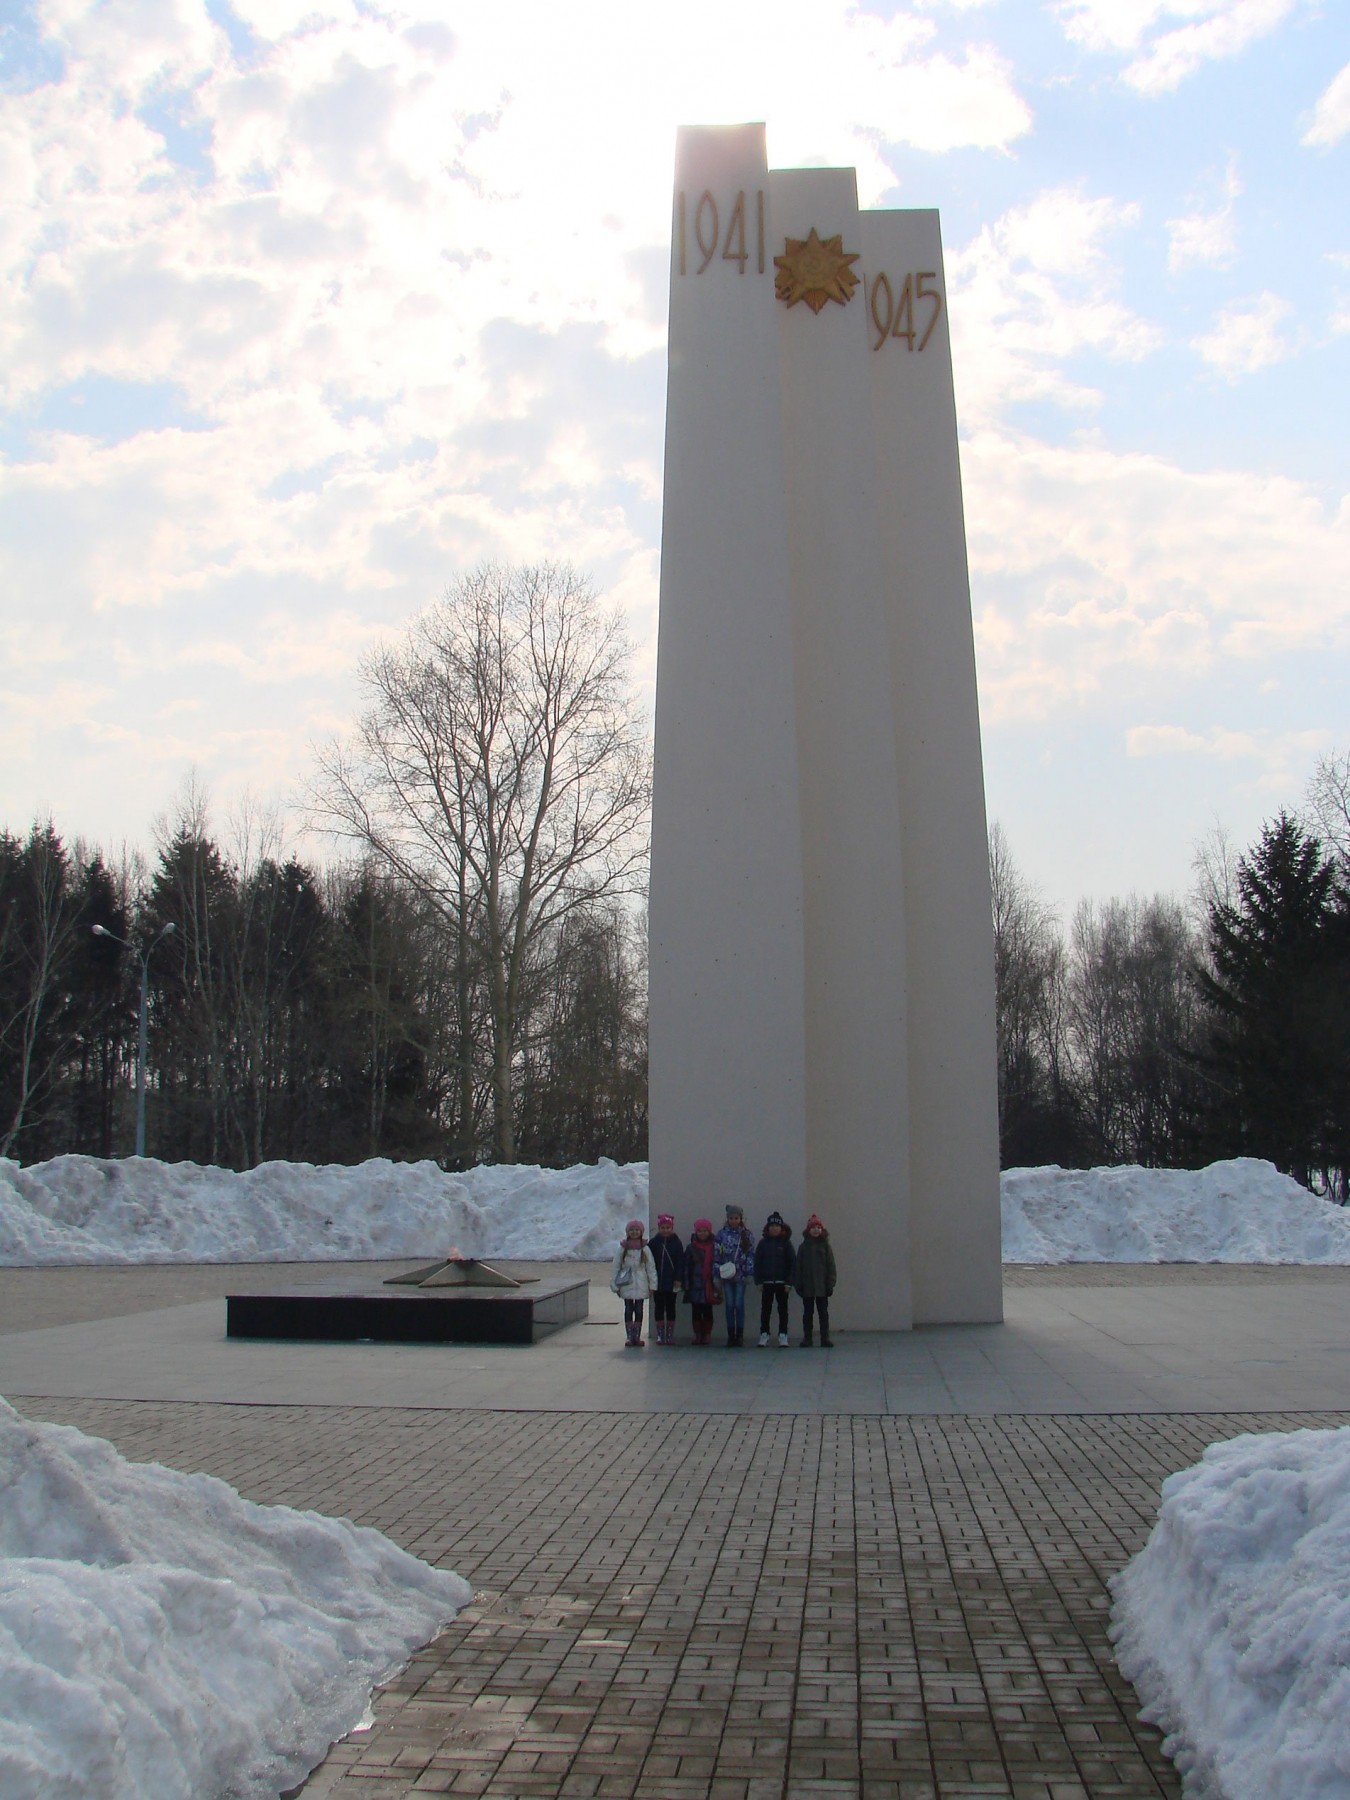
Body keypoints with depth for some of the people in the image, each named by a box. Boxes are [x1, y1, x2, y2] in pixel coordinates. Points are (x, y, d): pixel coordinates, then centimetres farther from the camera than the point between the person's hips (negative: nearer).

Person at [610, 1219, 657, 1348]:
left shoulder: (645, 1249, 0)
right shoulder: (622, 1249, 0)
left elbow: (651, 1268, 2)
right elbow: (615, 1267, 2)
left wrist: (652, 1285, -1)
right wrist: (614, 1285, -1)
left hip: (641, 1286, 0)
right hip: (627, 1285, 0)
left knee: (639, 1311, 5)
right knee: (628, 1310, 4)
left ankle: (637, 1337, 11)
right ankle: (629, 1337, 7)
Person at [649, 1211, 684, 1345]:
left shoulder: (676, 1243, 0)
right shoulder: (654, 1243, 1)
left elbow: (680, 1262, -3)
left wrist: (678, 1279, -10)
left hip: (671, 1282, -1)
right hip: (657, 1281, 1)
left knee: (670, 1307, 6)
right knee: (659, 1307, 6)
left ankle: (670, 1334, 11)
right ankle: (660, 1334, 11)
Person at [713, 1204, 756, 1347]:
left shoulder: (746, 1235, 5)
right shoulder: (722, 1234, 6)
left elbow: (751, 1254, 2)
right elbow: (717, 1253, 3)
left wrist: (749, 1271, -6)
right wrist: (718, 1270, -4)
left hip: (741, 1275, -1)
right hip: (726, 1274, 1)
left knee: (739, 1304, -3)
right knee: (729, 1305, 2)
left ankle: (740, 1335, 4)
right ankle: (731, 1336, 7)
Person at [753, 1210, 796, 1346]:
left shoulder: (786, 1243, -1)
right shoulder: (763, 1243, 2)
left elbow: (792, 1262, -2)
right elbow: (757, 1262, 2)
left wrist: (789, 1281, -9)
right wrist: (758, 1281, -4)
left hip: (782, 1282, -1)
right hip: (766, 1282, 1)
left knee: (783, 1309, 5)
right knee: (765, 1309, 5)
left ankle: (783, 1335, 10)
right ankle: (764, 1335, 11)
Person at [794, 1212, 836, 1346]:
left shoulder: (825, 1246, 1)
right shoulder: (804, 1246, 2)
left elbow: (831, 1266, 0)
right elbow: (798, 1266, 1)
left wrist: (830, 1284, -5)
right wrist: (798, 1284, -5)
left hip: (822, 1286, -1)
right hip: (807, 1286, 1)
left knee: (823, 1312, 5)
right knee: (807, 1313, 7)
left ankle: (825, 1338, 10)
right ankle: (807, 1338, 13)